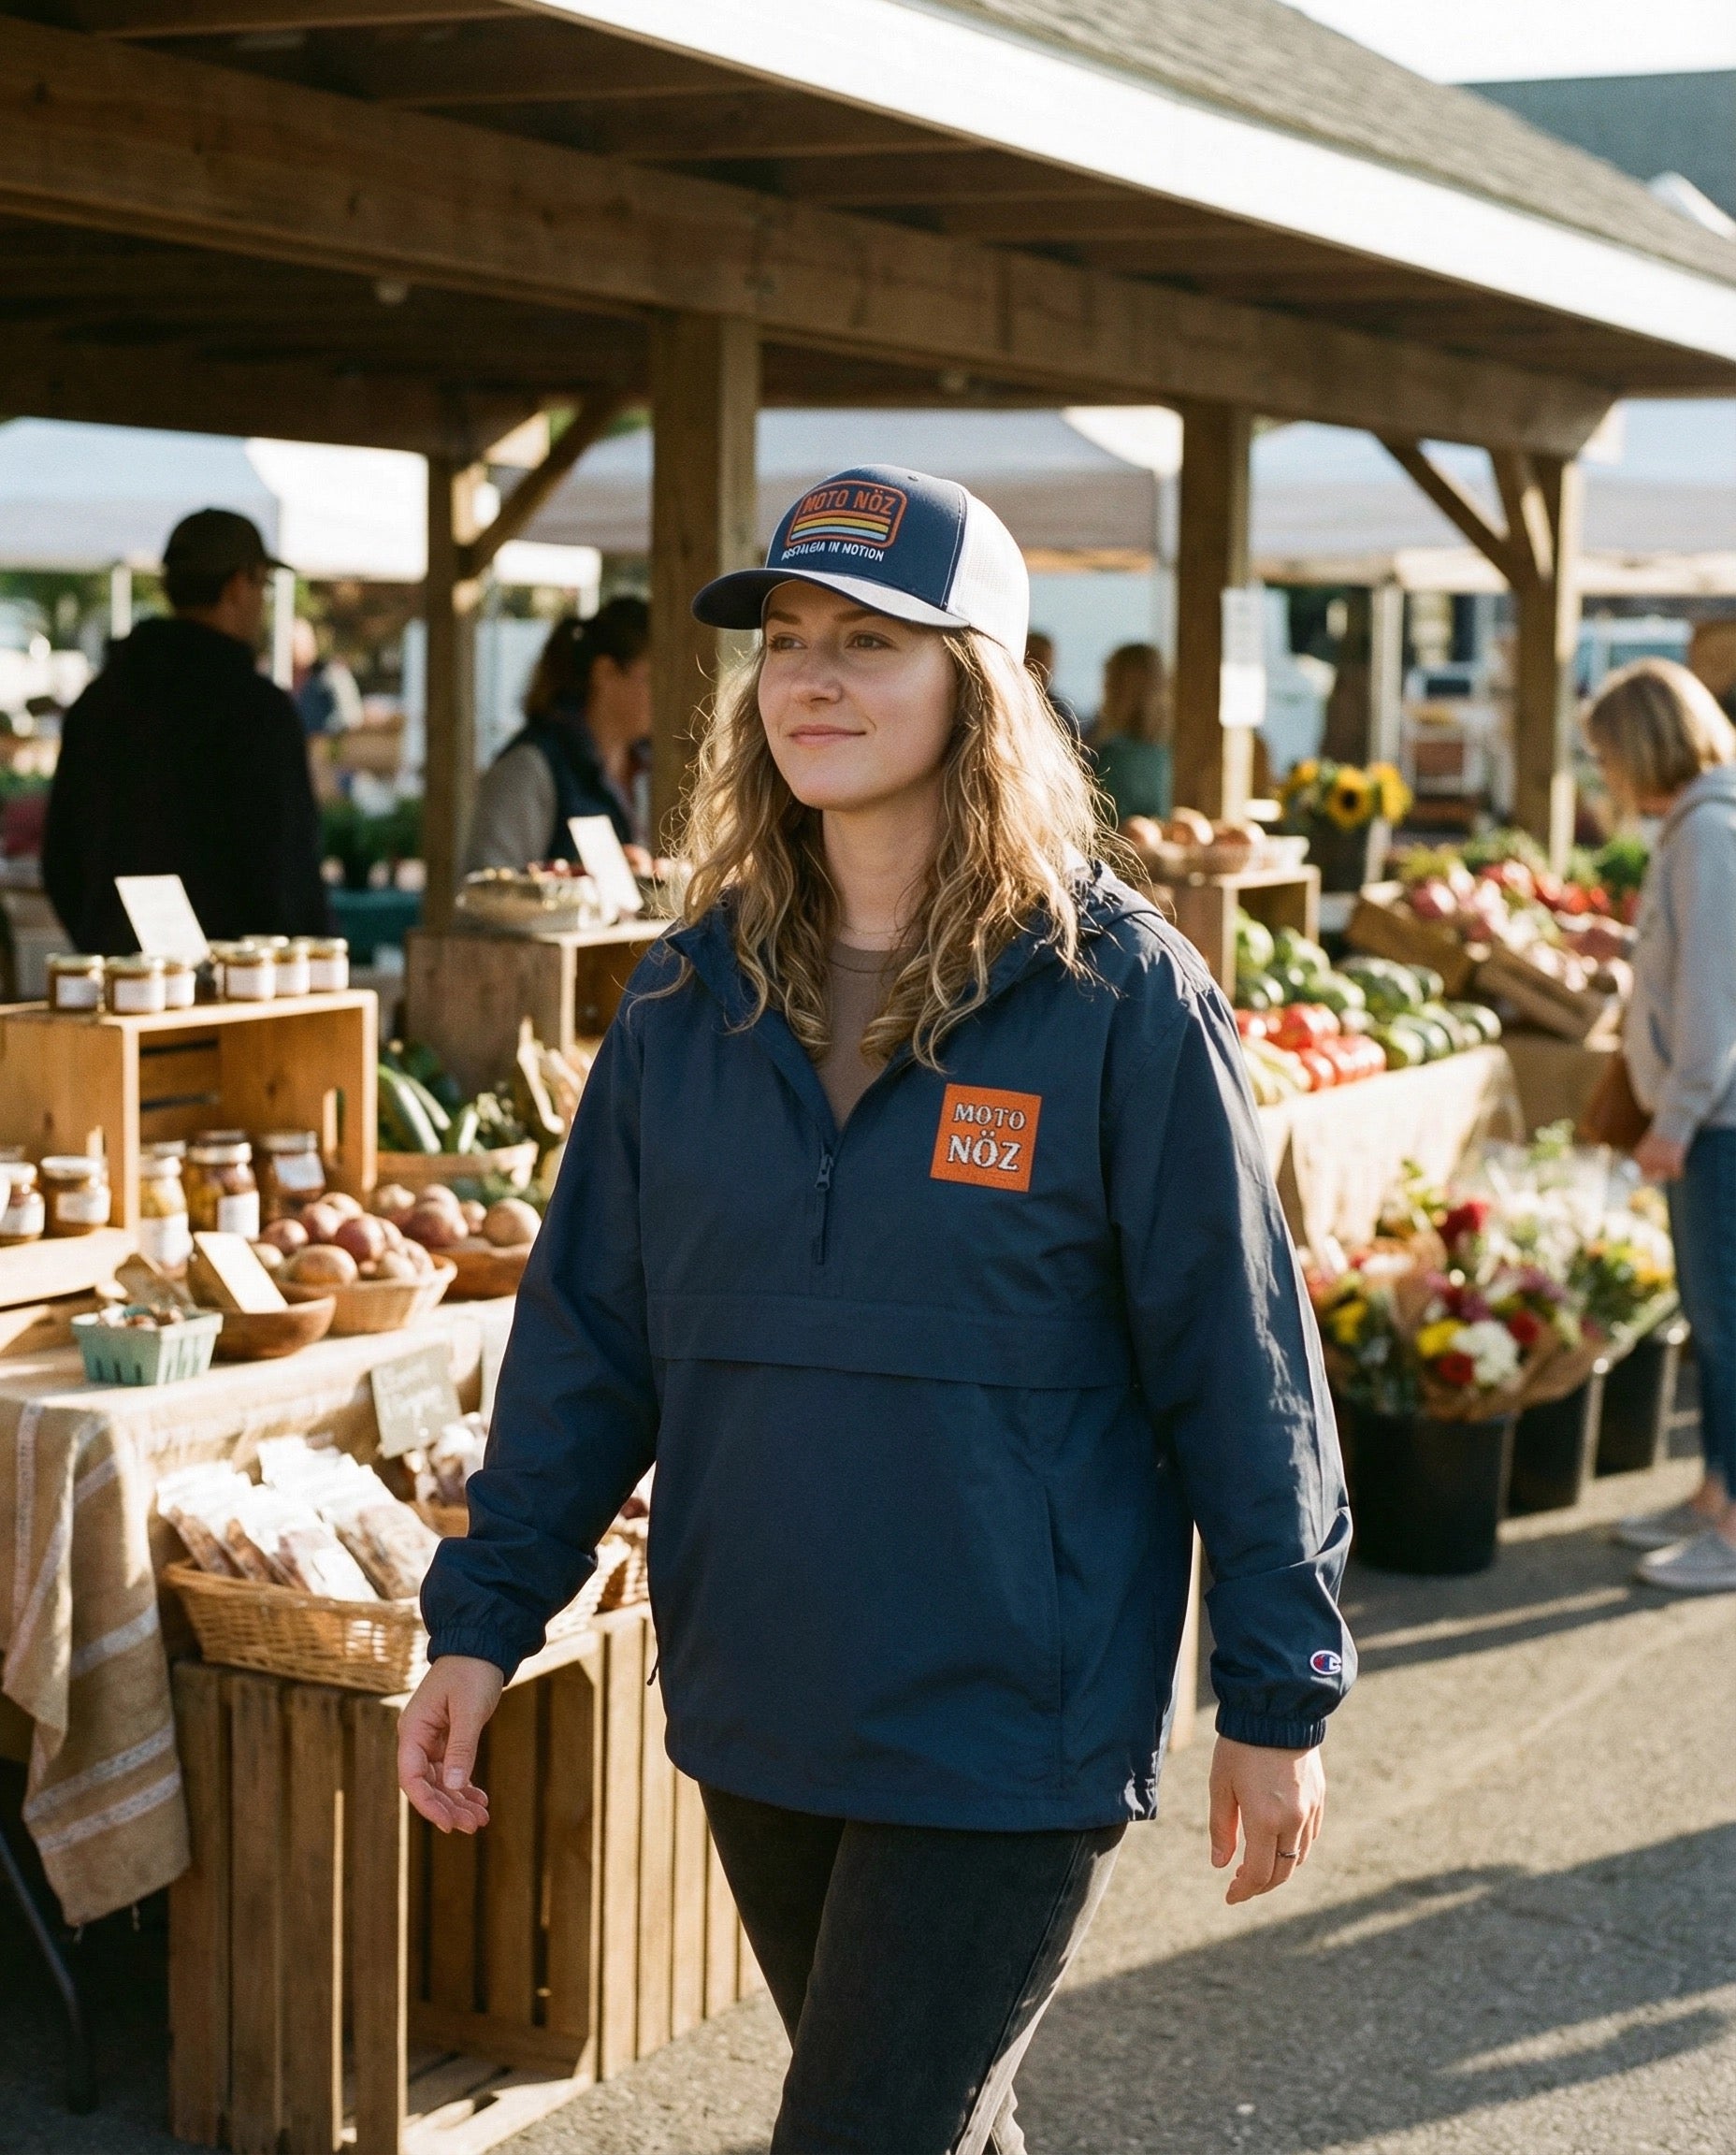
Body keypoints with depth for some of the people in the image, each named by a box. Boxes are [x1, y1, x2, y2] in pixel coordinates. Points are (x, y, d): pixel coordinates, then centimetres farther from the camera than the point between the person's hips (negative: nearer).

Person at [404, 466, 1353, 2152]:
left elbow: (1238, 1363, -7)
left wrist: (1277, 1696, -4)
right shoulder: (694, 997, 3)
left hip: (1010, 1742, -5)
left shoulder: (1120, 1000, -11)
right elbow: (587, 1336, 8)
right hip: (757, 1725, 5)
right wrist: (481, 1616, 4)